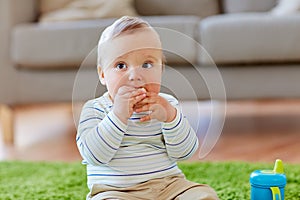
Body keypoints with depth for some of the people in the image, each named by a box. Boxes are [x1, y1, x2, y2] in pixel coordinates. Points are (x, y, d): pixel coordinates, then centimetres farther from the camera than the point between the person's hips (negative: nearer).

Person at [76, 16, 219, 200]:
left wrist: (170, 117, -17)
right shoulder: (95, 109, -1)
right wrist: (118, 115, -24)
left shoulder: (167, 104, 6)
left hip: (167, 185, 2)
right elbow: (93, 155, -16)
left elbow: (185, 152, -2)